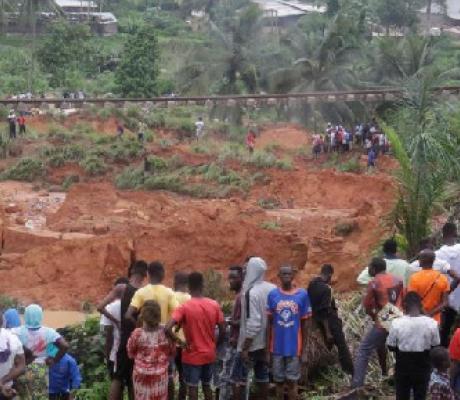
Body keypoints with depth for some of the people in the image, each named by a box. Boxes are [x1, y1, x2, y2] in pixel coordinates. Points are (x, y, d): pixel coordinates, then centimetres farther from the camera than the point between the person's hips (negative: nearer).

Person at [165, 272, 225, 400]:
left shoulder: (184, 307, -16)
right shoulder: (214, 305, -4)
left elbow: (168, 328, -28)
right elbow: (223, 330, -1)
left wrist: (180, 342, -14)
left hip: (192, 355, -4)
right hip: (209, 354, 4)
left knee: (192, 388, 6)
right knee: (207, 385, 19)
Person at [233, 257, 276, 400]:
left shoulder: (251, 292, -19)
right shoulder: (272, 289, 0)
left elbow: (253, 323, -22)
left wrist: (244, 348, -17)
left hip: (251, 343, -6)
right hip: (266, 342, 6)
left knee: (239, 377, 3)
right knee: (263, 377, 13)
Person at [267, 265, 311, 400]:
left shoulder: (302, 295, -5)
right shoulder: (272, 294, -2)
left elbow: (304, 323, 1)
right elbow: (269, 322, 3)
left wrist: (302, 347, 1)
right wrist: (268, 346, 2)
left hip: (294, 346, -1)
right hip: (277, 346, 1)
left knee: (292, 381, 3)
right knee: (279, 380, 10)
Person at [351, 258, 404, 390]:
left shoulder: (374, 283, -9)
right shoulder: (398, 280, 8)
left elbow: (367, 306, -5)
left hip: (383, 324, -6)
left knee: (363, 351, 1)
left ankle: (357, 384, -5)